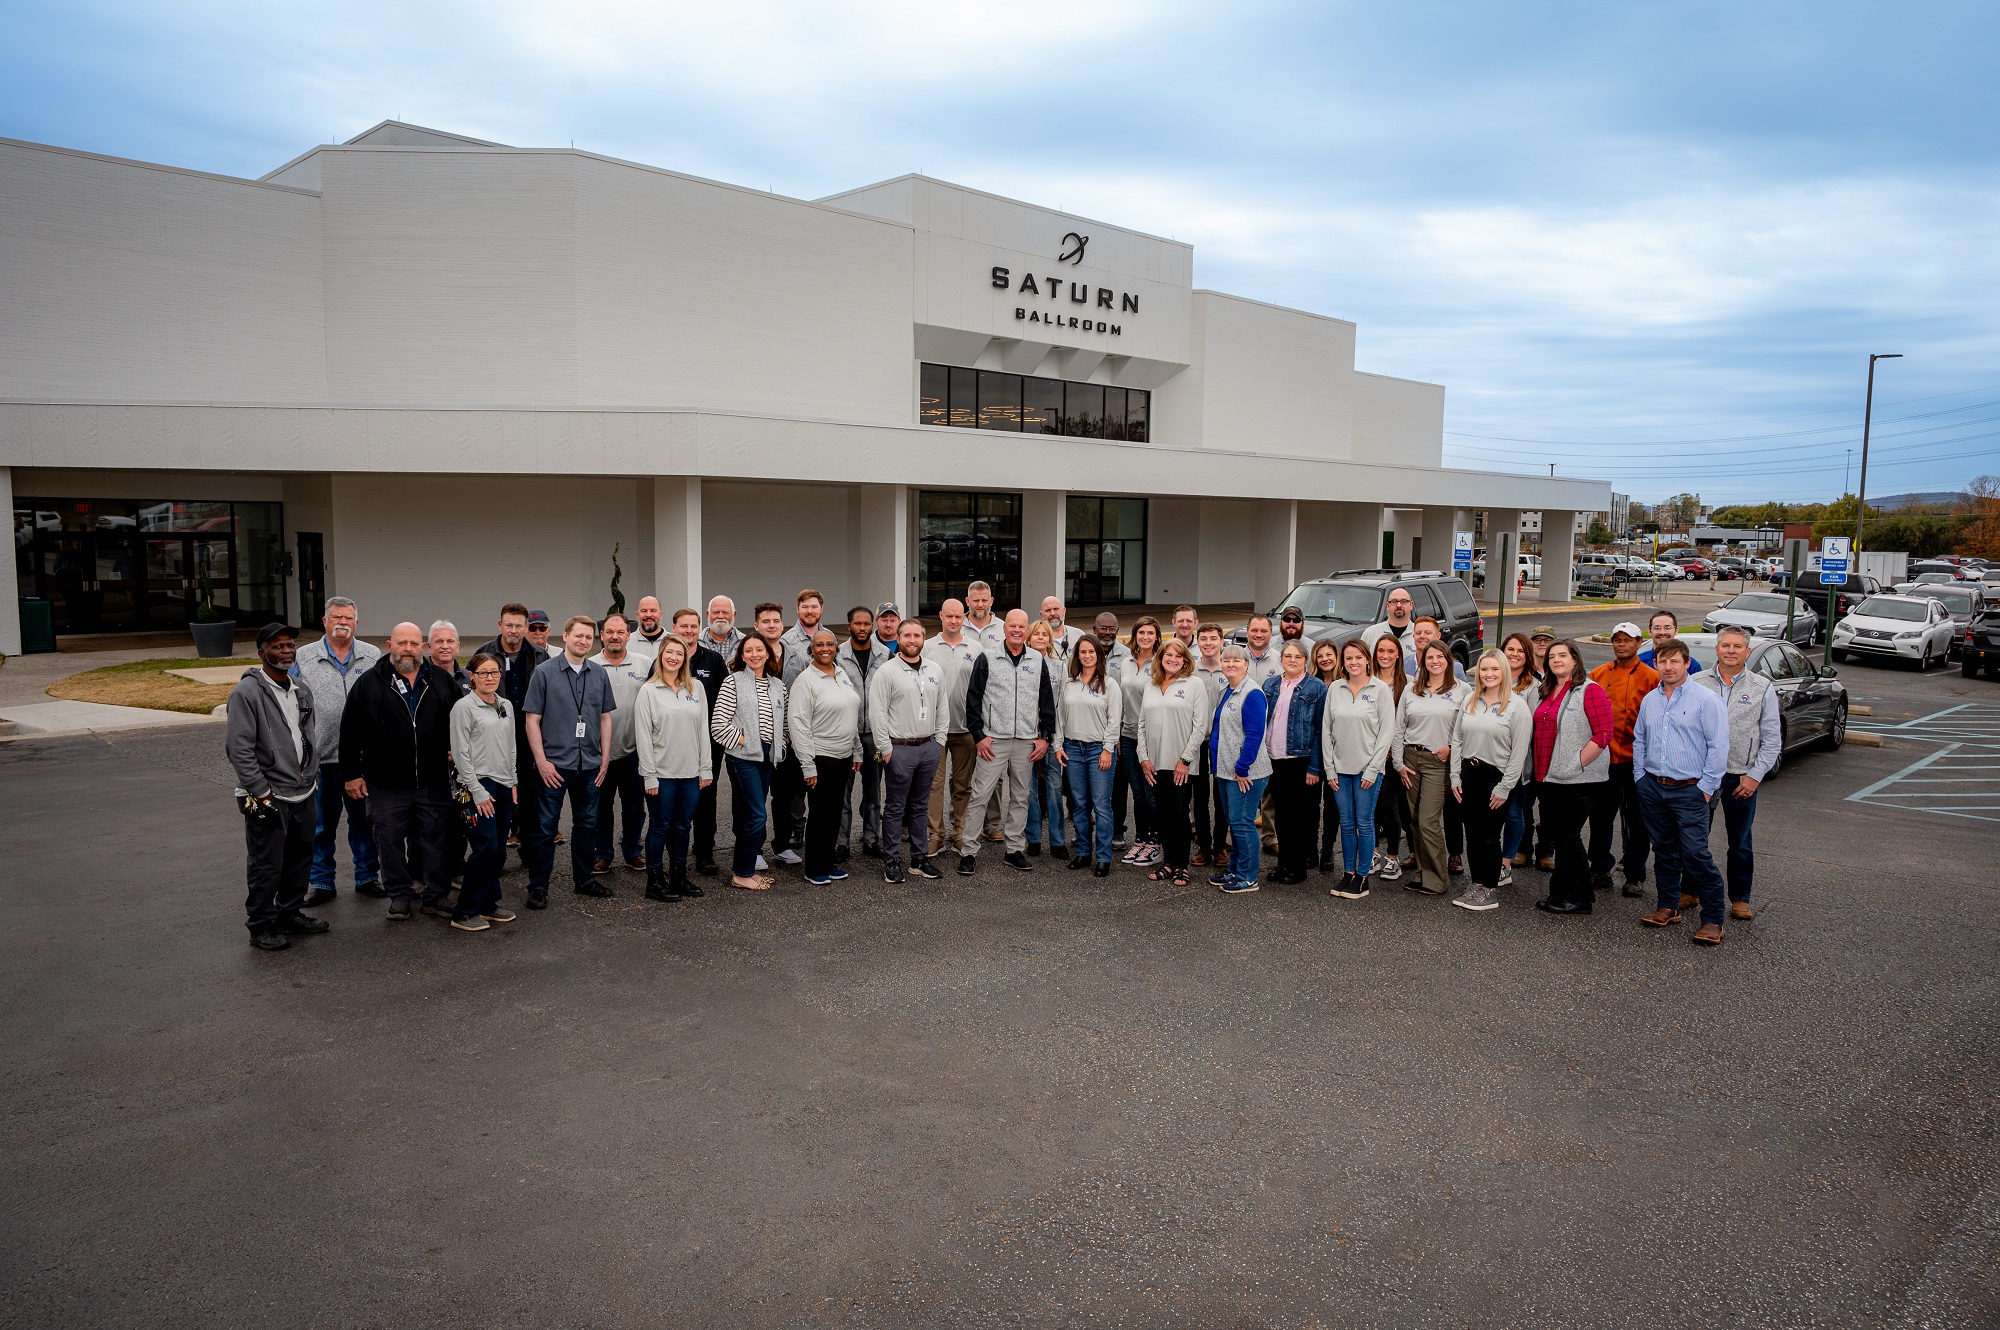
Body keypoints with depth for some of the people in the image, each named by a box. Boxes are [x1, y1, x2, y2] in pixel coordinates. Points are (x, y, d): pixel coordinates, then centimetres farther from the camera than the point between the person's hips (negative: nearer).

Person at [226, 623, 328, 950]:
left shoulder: (302, 691, 11)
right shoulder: (247, 692, -13)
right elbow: (239, 748, -17)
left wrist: (312, 777, 14)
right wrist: (261, 794, -17)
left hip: (303, 794, 8)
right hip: (268, 798, -7)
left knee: (301, 858, 17)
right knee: (266, 866, 0)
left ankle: (291, 912, 32)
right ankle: (261, 927, 13)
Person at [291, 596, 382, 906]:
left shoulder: (374, 657, 6)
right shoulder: (303, 658, 3)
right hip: (321, 756, -1)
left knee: (364, 820, 10)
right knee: (321, 824, 8)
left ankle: (367, 877, 22)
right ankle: (322, 883, 19)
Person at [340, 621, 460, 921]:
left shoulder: (441, 680, 6)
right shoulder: (370, 682, -1)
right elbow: (350, 731, 1)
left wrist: (455, 751, 7)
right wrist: (352, 773, 0)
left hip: (434, 781, 1)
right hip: (387, 783, -1)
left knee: (436, 839, 6)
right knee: (391, 840, 6)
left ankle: (436, 894, 18)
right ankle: (400, 895, 21)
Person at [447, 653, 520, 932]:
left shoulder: (506, 706, 13)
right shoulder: (464, 706, -6)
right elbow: (460, 753, -9)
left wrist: (513, 782, 13)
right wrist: (476, 791, -13)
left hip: (503, 786, 7)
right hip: (479, 785, -7)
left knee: (499, 849, 8)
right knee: (485, 848, -12)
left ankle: (488, 903, 20)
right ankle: (465, 912, -2)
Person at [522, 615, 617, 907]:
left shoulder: (599, 674, 7)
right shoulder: (544, 672, -4)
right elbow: (532, 720, -5)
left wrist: (605, 757, 6)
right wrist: (542, 760, -11)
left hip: (590, 766, 4)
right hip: (553, 765, -4)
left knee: (587, 825, 14)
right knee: (545, 828, 2)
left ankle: (584, 880, 27)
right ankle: (538, 887, 12)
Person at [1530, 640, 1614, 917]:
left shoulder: (1589, 690, -9)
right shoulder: (1546, 692, 16)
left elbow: (1604, 733, -16)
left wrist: (1576, 764, -18)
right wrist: (1540, 769, 14)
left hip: (1577, 780, -8)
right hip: (1549, 777, 8)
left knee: (1568, 836, -4)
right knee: (1557, 836, 11)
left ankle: (1578, 899, 6)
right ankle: (1560, 894, 20)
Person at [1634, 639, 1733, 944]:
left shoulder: (1706, 699, -8)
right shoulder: (1649, 700, 11)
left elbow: (1719, 746, -10)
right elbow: (1639, 741, 20)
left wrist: (1706, 786, -11)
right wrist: (1641, 778, 12)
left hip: (1689, 790, -6)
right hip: (1653, 787, 6)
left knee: (1696, 855, -9)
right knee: (1665, 851, 14)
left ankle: (1713, 920, 0)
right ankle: (1668, 907, 25)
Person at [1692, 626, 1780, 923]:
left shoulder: (1762, 688, 0)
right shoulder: (1698, 684, 2)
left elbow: (1772, 739, 1)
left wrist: (1755, 775, -6)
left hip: (1741, 778, -1)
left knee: (1740, 843, 9)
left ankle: (1740, 899, 20)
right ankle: (1691, 892, 22)